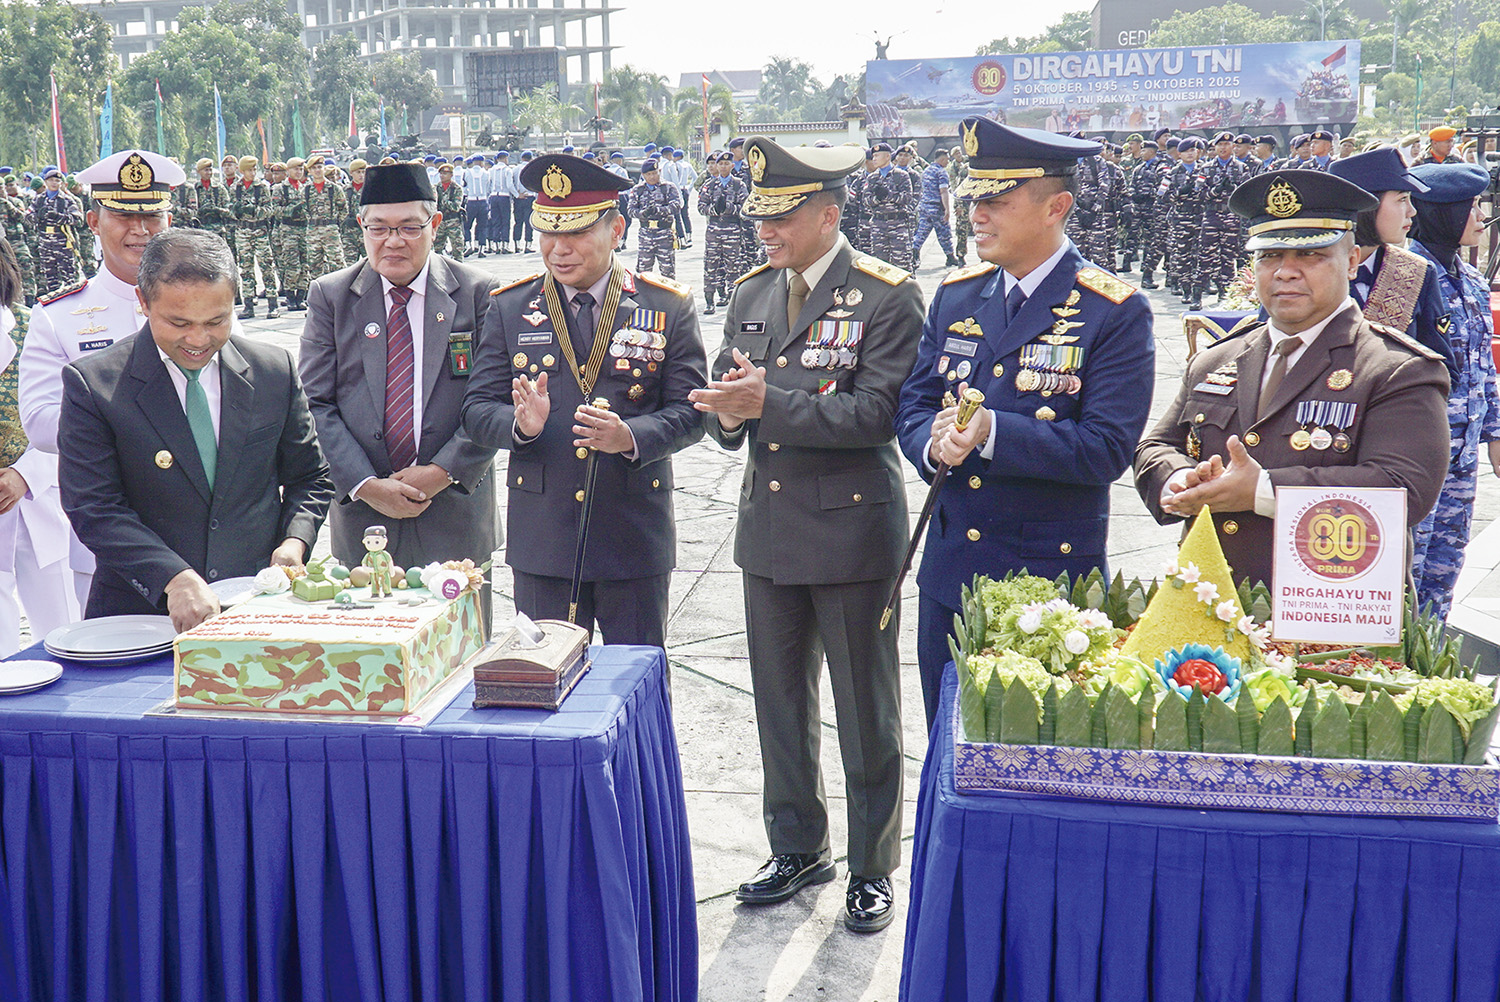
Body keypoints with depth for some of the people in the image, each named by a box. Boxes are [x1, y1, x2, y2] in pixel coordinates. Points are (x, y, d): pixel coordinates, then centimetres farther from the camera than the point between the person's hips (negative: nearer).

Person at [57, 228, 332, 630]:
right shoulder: (92, 383, -1)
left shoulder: (276, 371, 7)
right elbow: (93, 507, -6)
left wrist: (294, 541, -3)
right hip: (142, 610, 0)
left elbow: (309, 478, 17)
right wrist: (176, 579, -19)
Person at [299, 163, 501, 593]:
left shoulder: (477, 293, 2)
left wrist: (443, 471, -12)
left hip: (456, 512, 0)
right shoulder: (329, 296, 5)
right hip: (361, 516, 1)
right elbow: (315, 406, 0)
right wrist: (366, 485, -11)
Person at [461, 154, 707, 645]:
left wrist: (630, 437, -22)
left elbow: (689, 412, -3)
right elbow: (477, 411, 3)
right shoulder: (508, 309, 6)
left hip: (637, 537, -1)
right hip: (541, 539, 1)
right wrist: (522, 424, -19)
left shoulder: (668, 307, 2)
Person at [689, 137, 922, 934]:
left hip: (852, 531, -6)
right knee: (779, 702, 16)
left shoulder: (888, 296, -10)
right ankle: (797, 848, 34)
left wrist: (768, 402, -24)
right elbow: (723, 410, 9)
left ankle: (872, 867, 23)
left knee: (865, 710, 7)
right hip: (770, 530, 6)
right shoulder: (750, 293, 10)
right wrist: (727, 411, -15)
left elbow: (876, 412, -20)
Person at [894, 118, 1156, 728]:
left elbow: (1106, 448, -17)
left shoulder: (1115, 312, -10)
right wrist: (935, 444, -15)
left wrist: (993, 432, -27)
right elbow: (913, 407, 8)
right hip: (949, 570, 5)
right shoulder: (956, 296, 8)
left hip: (1052, 580, -5)